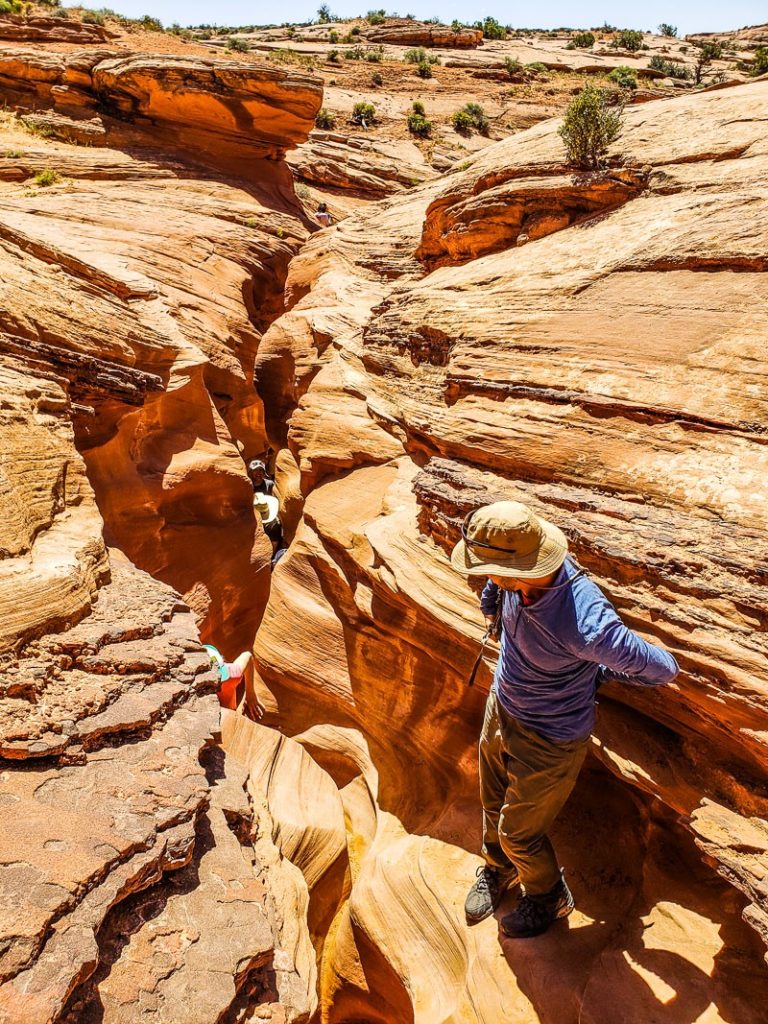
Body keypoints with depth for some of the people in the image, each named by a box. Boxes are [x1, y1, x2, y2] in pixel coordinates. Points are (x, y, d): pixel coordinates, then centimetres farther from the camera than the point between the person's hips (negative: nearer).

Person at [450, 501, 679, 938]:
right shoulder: (518, 574, -23)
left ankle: (548, 898, 50)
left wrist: (596, 671, -12)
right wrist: (491, 603, 17)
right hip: (502, 707, 6)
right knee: (494, 805, 28)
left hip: (550, 740, -6)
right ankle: (497, 872, 60)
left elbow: (663, 668, -26)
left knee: (519, 832, 17)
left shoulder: (586, 625, -42)